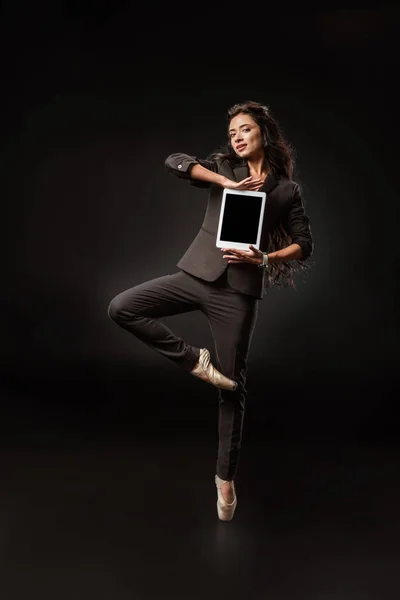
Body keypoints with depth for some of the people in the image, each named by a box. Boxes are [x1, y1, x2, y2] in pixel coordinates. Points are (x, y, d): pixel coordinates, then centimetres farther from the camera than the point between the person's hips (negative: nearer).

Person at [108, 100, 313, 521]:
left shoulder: (287, 190, 7)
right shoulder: (221, 166, 9)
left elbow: (304, 245, 6)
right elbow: (174, 161, -7)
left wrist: (265, 258, -11)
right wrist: (227, 182, -13)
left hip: (239, 290, -2)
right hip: (197, 275, 2)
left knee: (232, 384, 2)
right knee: (122, 308, -16)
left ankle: (225, 475, 20)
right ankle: (195, 360, -4)